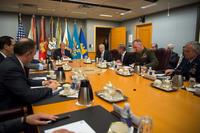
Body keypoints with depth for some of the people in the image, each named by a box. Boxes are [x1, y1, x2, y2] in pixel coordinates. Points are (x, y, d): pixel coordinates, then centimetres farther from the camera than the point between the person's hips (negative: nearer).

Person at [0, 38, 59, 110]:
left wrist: (42, 82, 4)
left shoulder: (12, 61, -2)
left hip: (13, 102, 7)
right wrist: (49, 89, -16)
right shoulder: (11, 68, -28)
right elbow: (28, 95, -29)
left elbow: (25, 81, 13)